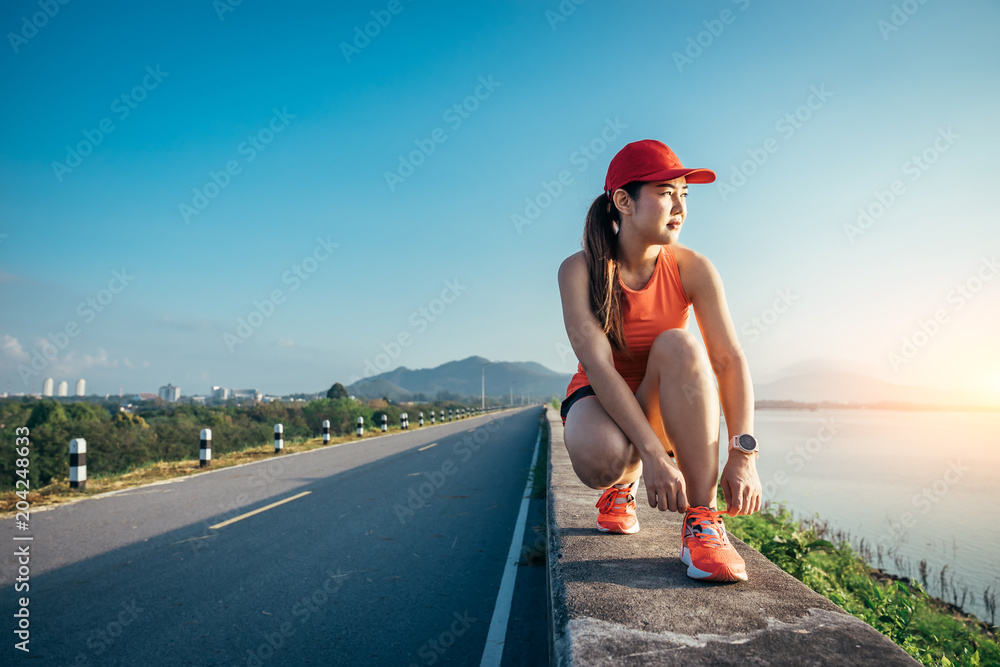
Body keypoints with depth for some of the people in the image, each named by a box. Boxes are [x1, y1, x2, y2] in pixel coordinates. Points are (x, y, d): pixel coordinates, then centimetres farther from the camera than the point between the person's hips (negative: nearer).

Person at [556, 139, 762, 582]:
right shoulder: (579, 270, -18)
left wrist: (743, 453, -30)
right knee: (598, 457, -37)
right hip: (600, 397, -1)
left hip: (664, 404, 2)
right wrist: (651, 453, -38)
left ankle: (702, 521, -27)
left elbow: (729, 360, -18)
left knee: (678, 344, -32)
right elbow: (596, 363, -28)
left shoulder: (691, 269, -12)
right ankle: (621, 483, 5)